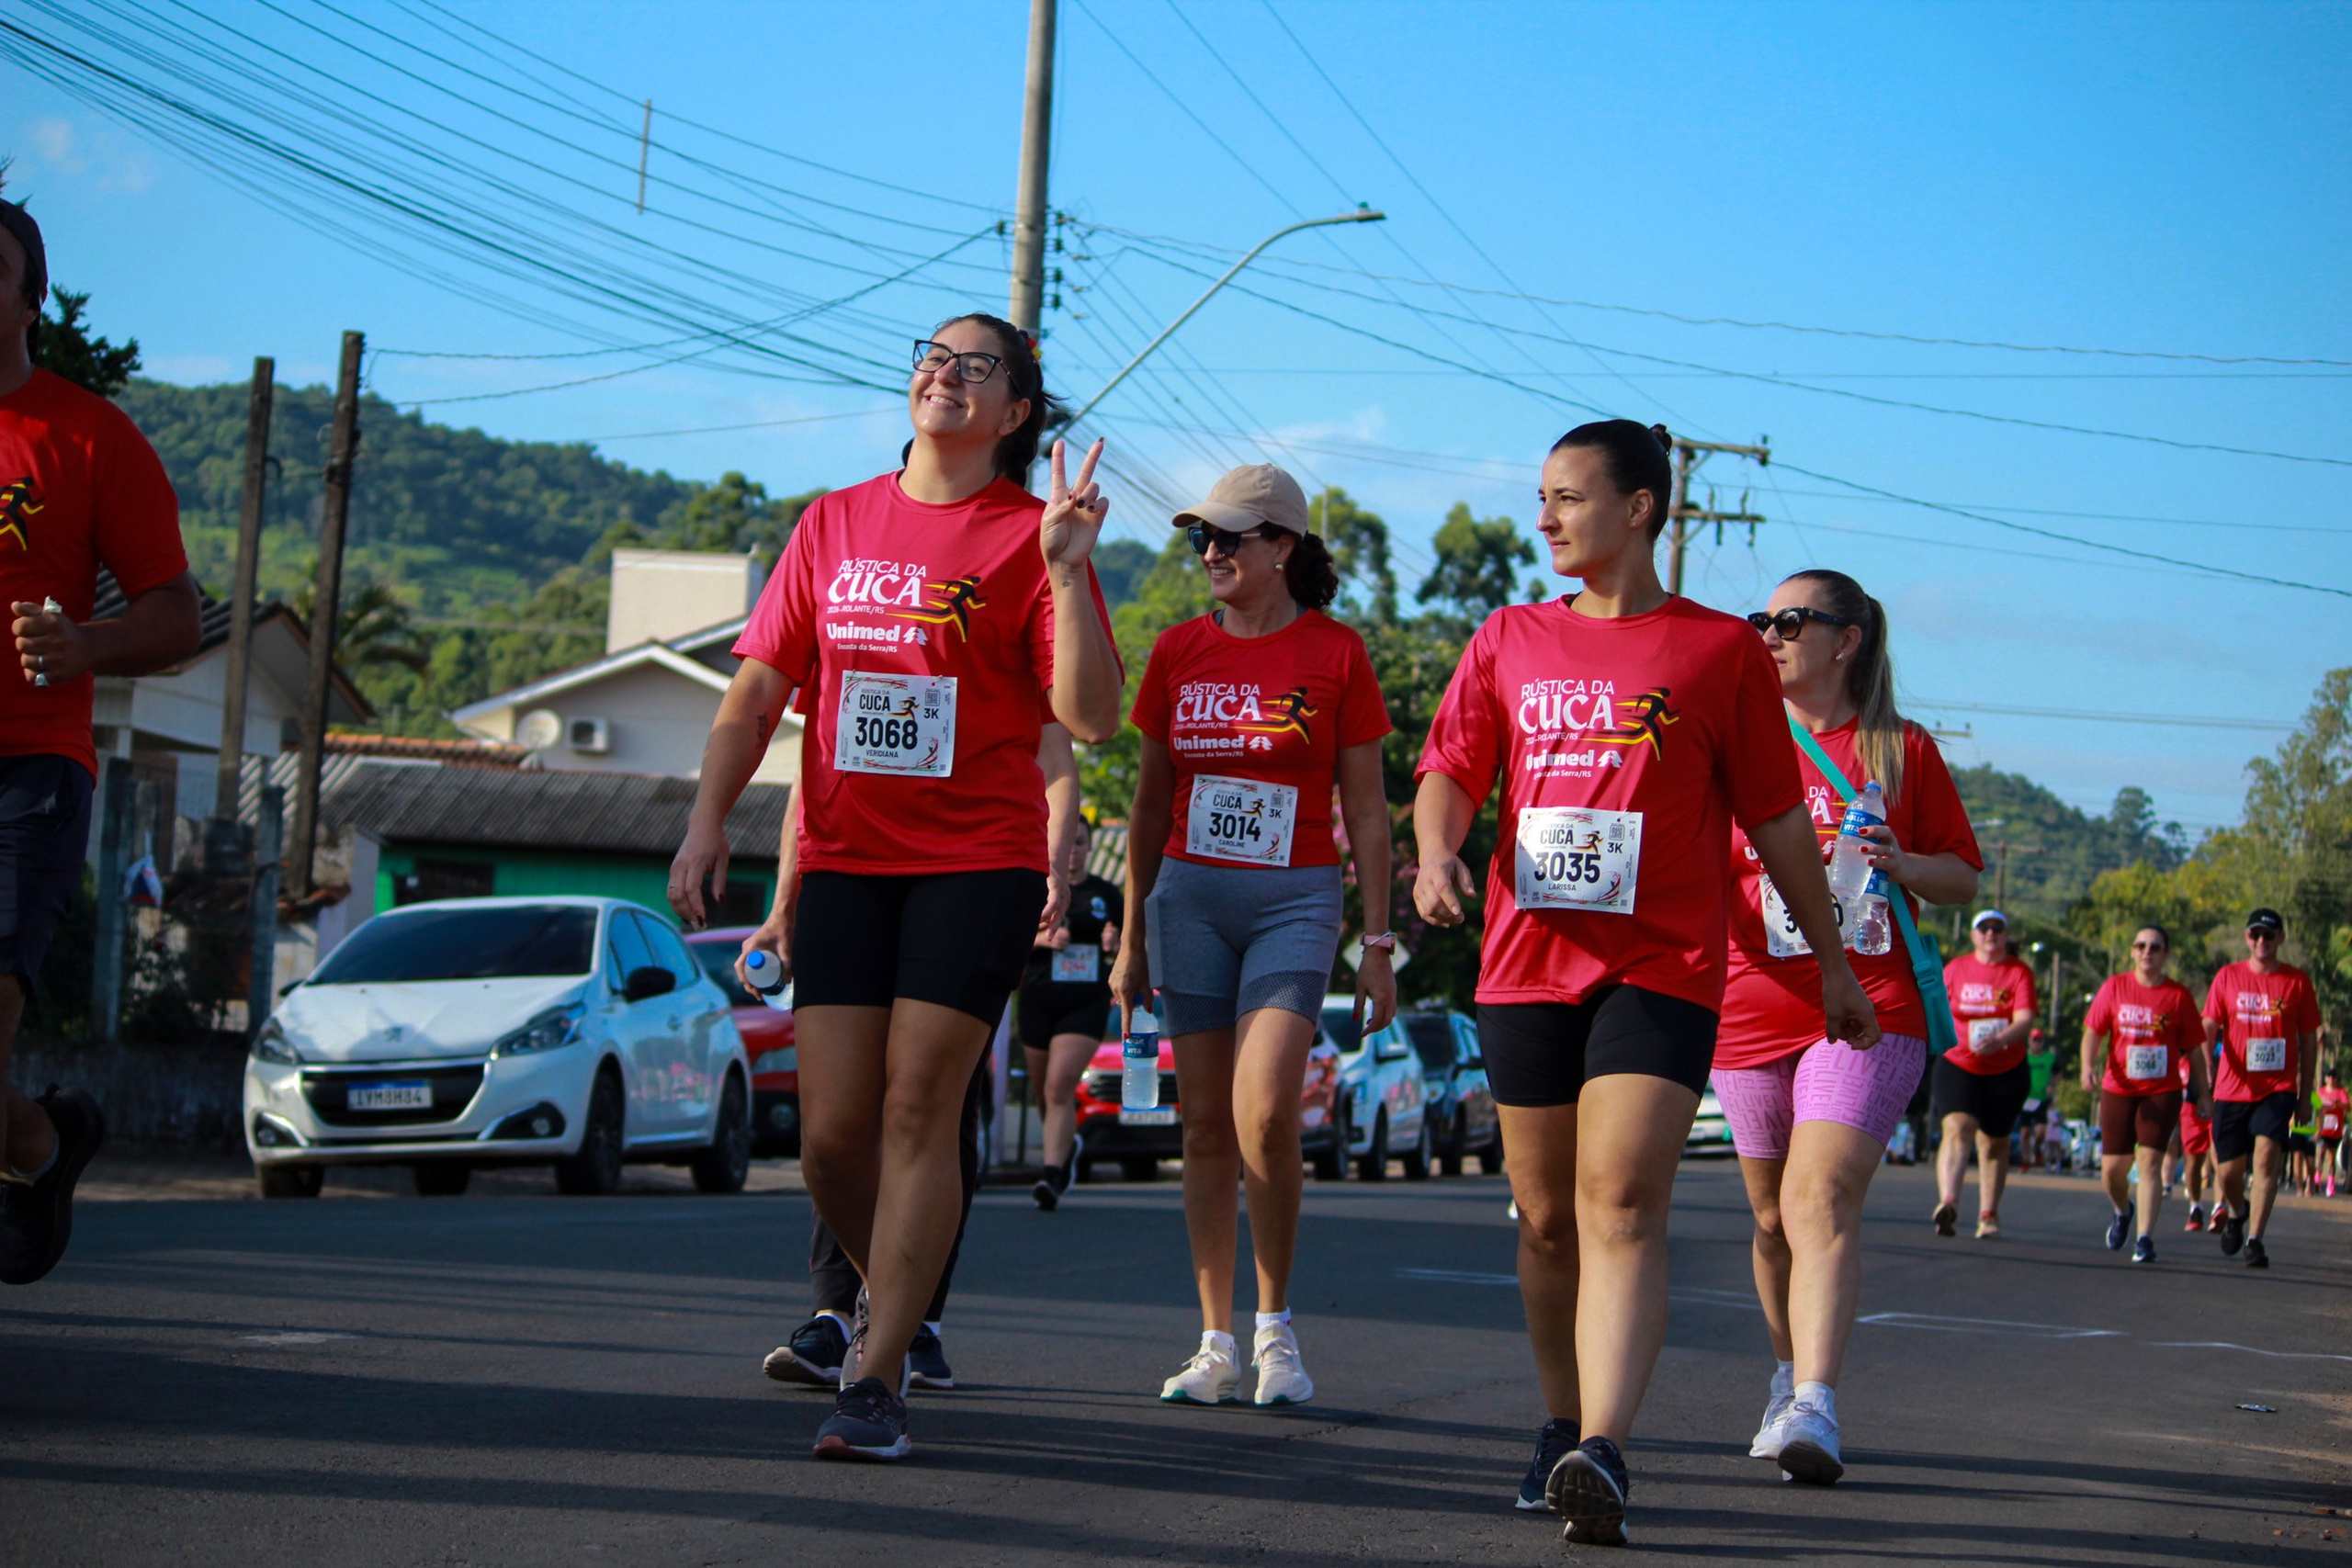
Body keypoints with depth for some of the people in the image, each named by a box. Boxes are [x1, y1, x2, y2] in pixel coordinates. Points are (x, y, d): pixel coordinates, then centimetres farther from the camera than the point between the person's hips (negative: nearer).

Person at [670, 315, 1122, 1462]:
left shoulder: (1030, 534, -1)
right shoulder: (835, 523, 11)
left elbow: (1092, 718, -11)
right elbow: (755, 691, 13)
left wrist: (1067, 569, -21)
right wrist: (708, 821, 3)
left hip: (978, 861, -4)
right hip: (845, 859, 4)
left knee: (916, 1111, -9)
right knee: (831, 1133, 0)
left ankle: (874, 1380, -5)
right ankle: (893, 1303, 27)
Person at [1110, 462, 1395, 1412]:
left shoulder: (1335, 653, -2)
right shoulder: (1180, 650, 7)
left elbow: (1366, 810, 1)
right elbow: (1151, 801, 14)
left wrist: (1377, 944, -1)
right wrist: (1132, 936, 13)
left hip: (1295, 897, -3)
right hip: (1190, 895, 3)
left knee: (1264, 1114, -18)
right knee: (1205, 1123, 3)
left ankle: (1276, 1324, 0)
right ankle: (1216, 1345, 10)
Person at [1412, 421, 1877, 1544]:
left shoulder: (1723, 649, 4)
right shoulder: (1511, 641, 13)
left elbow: (1776, 820, 9)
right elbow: (1450, 772, 11)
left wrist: (1832, 964, 12)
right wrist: (1437, 854, -12)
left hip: (1662, 972, -4)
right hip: (1525, 966, 4)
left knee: (1621, 1205, -18)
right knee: (1547, 1218, 9)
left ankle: (1602, 1455, -28)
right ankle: (1562, 1429, 25)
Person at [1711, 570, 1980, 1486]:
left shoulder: (1902, 751, 6)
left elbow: (1964, 878, 11)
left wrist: (1900, 863, -10)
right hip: (1753, 1013, 4)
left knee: (1820, 1201, -20)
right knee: (1773, 1214, 13)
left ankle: (1815, 1407, -29)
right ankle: (1788, 1378, 33)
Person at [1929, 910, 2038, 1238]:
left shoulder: (2019, 973, -4)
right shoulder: (1956, 968, 3)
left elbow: (2025, 1019, -18)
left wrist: (1999, 1040, -35)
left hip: (2006, 1071, 0)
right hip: (1957, 1066, 0)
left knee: (1995, 1142, 10)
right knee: (1957, 1127, -21)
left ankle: (1988, 1214, 25)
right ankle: (1947, 1202, -38)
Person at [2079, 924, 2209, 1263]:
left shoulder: (2178, 995, 0)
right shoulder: (2115, 987, 3)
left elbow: (2194, 1047, 5)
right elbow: (2093, 1032, 3)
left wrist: (2203, 1093, 6)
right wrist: (2088, 1067, -14)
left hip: (2162, 1092, -2)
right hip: (2118, 1090, 2)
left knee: (2149, 1162, -14)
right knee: (2113, 1168, 5)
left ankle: (2145, 1239, -13)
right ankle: (2123, 1210, 38)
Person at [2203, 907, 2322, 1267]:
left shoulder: (2297, 981, 3)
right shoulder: (2227, 977, 4)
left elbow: (2308, 1039, 8)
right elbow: (2209, 1027, 1)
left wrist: (2305, 1093, 7)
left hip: (2278, 1089, -1)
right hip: (2232, 1089, 1)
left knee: (2267, 1155, -20)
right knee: (2229, 1169, 6)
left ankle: (2254, 1240, -17)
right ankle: (2235, 1212, 39)